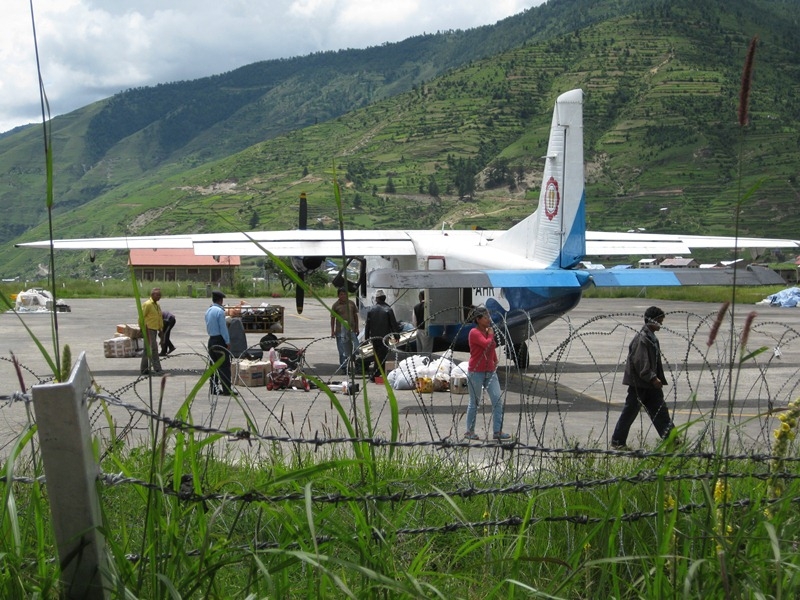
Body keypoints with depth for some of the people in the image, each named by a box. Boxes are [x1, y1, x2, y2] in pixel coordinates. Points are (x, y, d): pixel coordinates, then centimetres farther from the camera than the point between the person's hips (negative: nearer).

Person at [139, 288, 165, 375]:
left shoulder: (157, 305, 16)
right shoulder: (147, 304, -12)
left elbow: (160, 318, 21)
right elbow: (141, 317, -14)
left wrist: (161, 328, 15)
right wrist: (144, 330, -15)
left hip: (154, 330, 9)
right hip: (149, 330, -9)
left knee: (147, 350, 12)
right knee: (153, 348, -13)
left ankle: (144, 369, 17)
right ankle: (157, 369, -15)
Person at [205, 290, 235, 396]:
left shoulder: (208, 311, 11)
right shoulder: (220, 311, -14)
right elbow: (223, 328, -15)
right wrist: (228, 342, -11)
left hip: (211, 340, 8)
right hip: (220, 340, -8)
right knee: (225, 366, -6)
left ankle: (213, 389, 14)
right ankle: (226, 390, -9)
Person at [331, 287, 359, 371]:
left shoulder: (351, 303, 8)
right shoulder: (336, 305, 0)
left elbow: (355, 315, 15)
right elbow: (332, 318, 1)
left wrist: (357, 328, 13)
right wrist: (332, 331, -3)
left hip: (351, 329, 2)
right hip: (340, 330, -2)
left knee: (355, 348, 0)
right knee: (342, 350, 3)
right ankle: (343, 366, 13)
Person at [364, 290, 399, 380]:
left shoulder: (371, 310, 2)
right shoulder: (388, 310, -8)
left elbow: (367, 325, 6)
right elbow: (394, 324, -8)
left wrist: (366, 337, 15)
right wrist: (397, 336, 2)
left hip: (374, 338, 4)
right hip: (384, 337, -4)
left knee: (378, 356, 16)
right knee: (382, 357, -3)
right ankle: (374, 375, -11)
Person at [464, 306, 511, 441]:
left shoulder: (489, 331, 11)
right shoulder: (474, 333, -12)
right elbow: (487, 344, -26)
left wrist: (495, 361, 11)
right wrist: (491, 334, -8)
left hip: (490, 372, 7)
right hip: (476, 373, -7)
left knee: (498, 400, -3)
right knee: (474, 402, 4)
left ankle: (497, 431, 0)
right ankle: (470, 431, 16)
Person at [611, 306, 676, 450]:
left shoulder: (652, 338, 13)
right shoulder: (642, 338, -17)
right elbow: (640, 362, -24)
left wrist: (659, 380, 14)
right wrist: (652, 378, -25)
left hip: (650, 384, 9)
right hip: (638, 382, -9)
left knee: (660, 410, 7)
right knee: (630, 411, 0)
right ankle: (617, 441, 10)